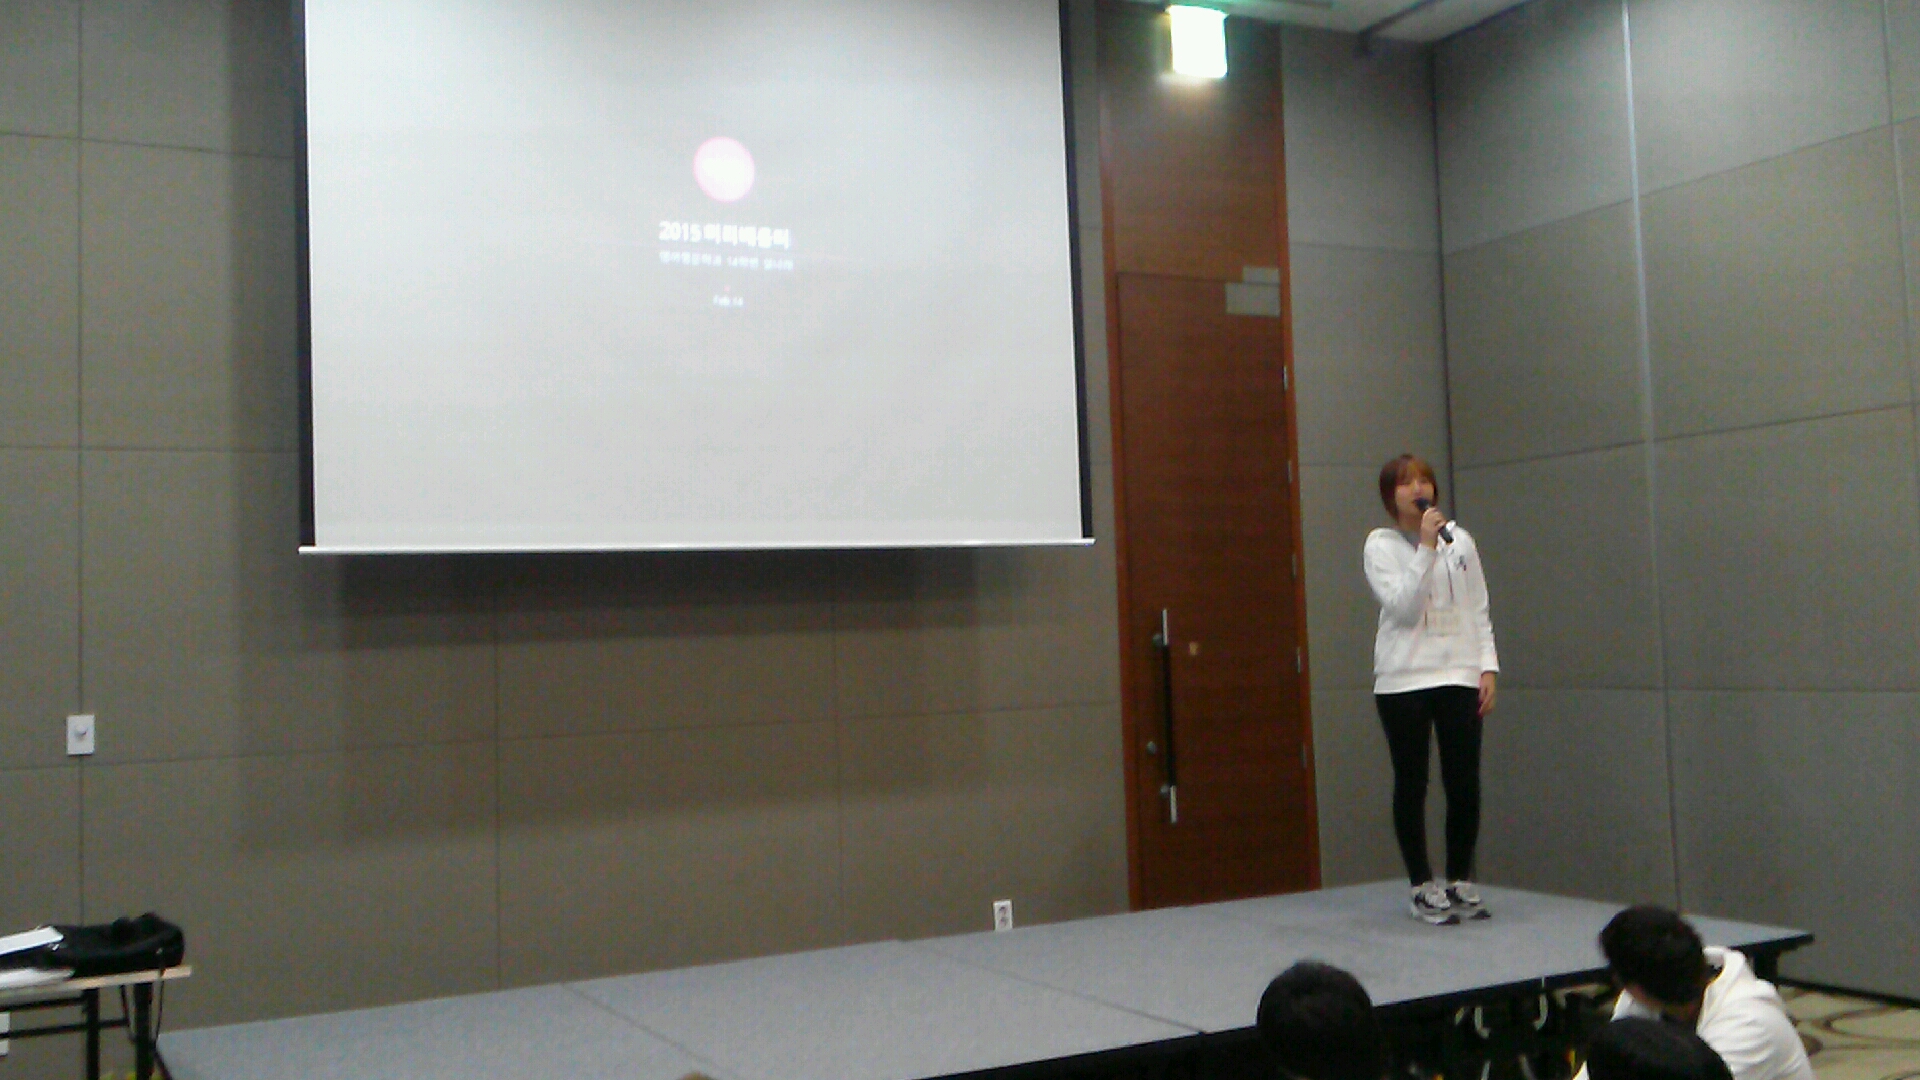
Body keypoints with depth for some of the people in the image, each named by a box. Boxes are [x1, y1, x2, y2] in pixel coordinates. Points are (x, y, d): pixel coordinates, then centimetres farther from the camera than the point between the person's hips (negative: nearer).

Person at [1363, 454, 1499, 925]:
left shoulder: (1460, 540, 8)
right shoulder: (1381, 544, -1)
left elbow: (1479, 612, 10)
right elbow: (1400, 606, -14)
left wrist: (1488, 667, 1)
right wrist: (1425, 548, -18)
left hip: (1459, 675, 3)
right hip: (1402, 679, -3)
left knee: (1464, 783, 2)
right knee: (1412, 784, 3)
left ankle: (1461, 881, 17)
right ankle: (1423, 887, 12)